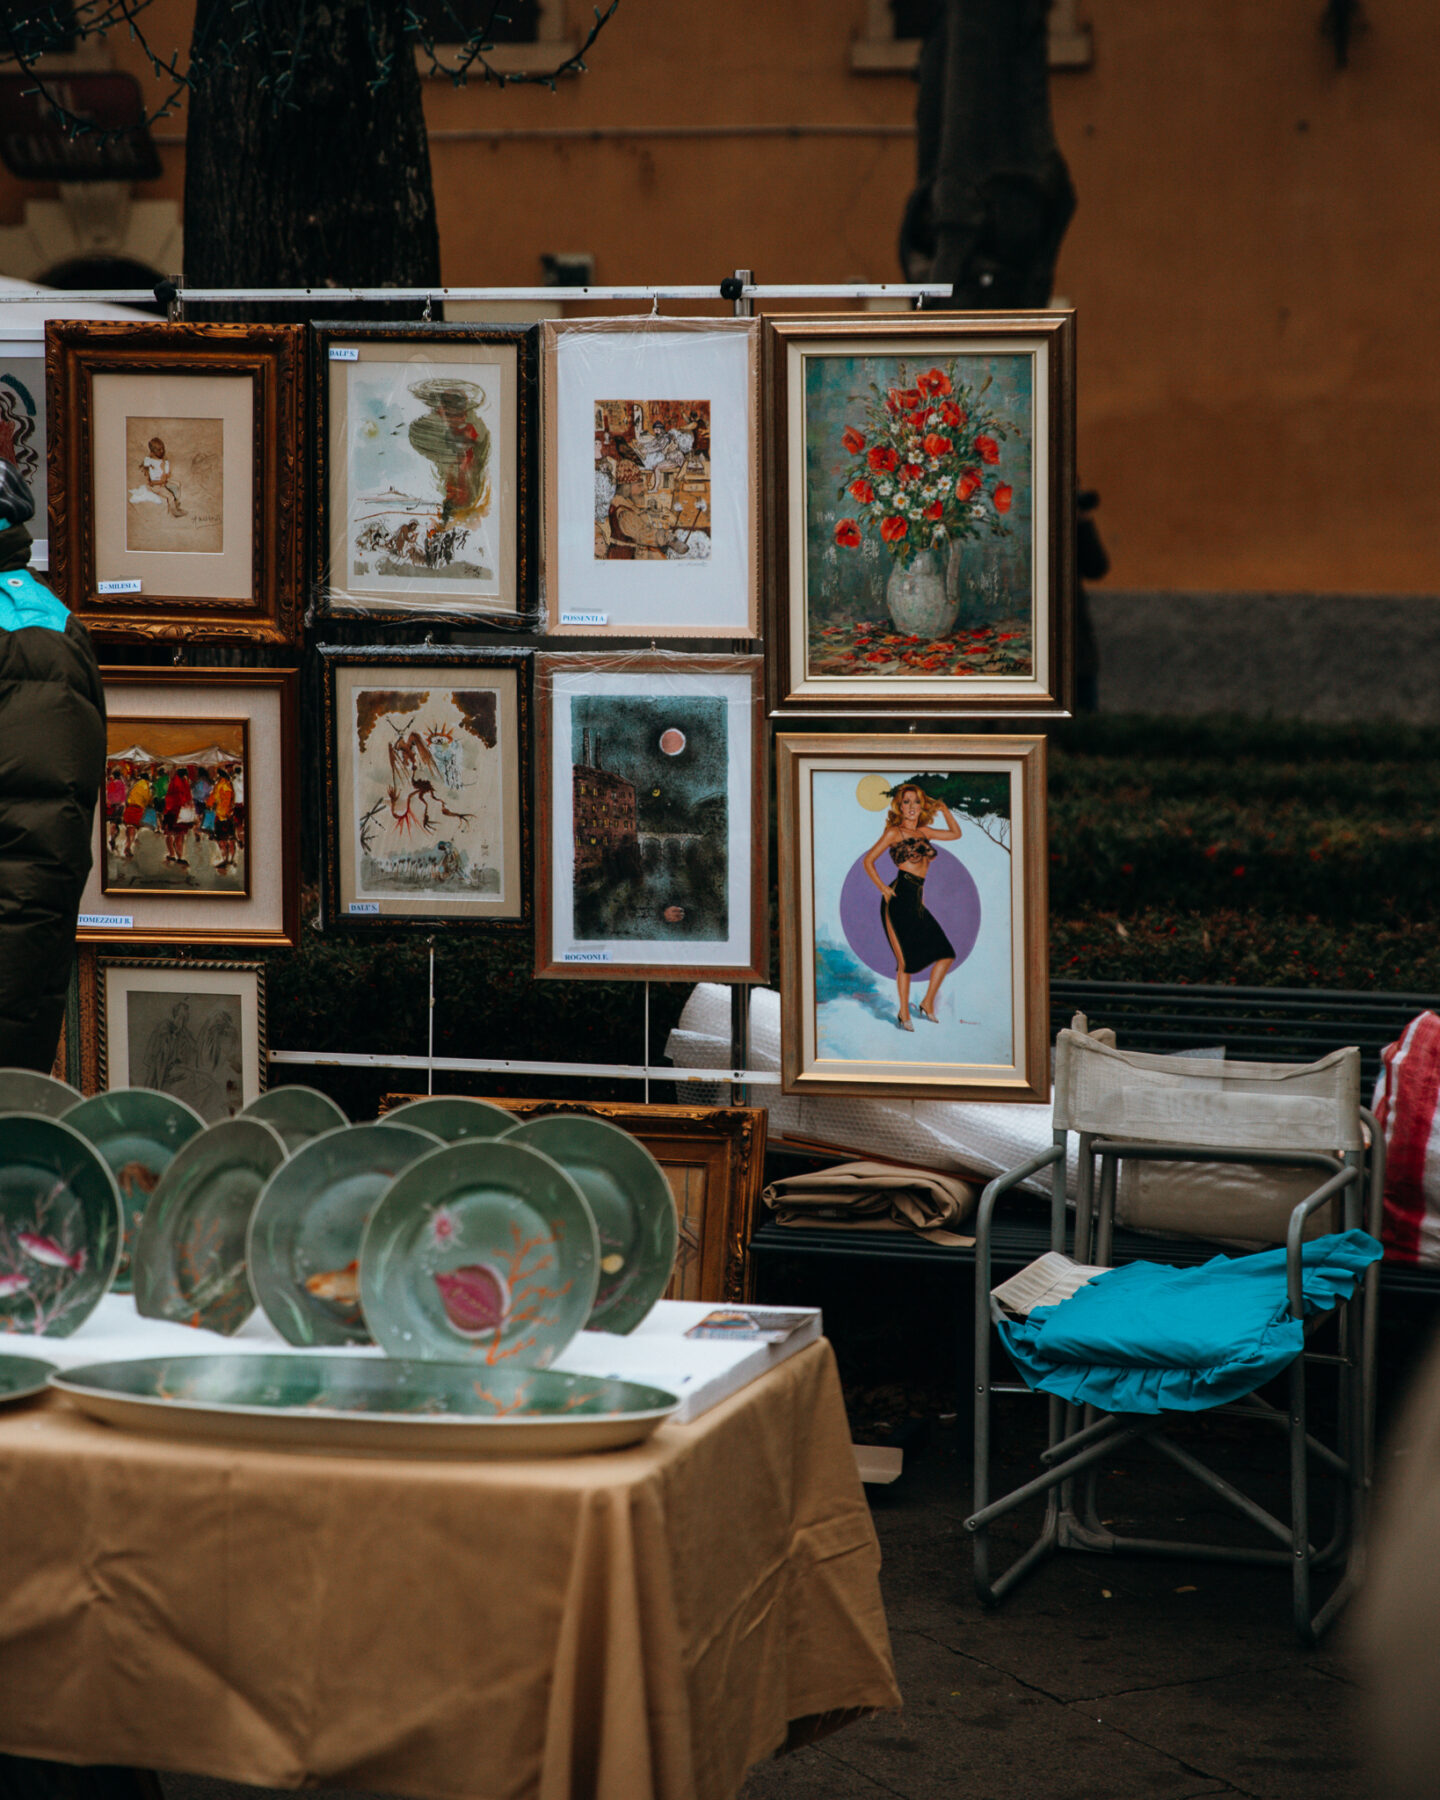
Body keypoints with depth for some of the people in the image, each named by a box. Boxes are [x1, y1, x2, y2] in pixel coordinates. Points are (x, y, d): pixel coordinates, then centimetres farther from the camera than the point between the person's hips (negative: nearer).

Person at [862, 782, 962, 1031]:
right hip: (898, 899, -7)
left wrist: (944, 809, 18)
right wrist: (882, 887, -6)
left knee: (946, 954, 2)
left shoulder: (923, 832, 17)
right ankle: (904, 1014, 5)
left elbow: (955, 833, 29)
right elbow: (868, 860, 1)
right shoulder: (894, 833, 0)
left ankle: (927, 1004, 15)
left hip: (916, 901, 7)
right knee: (906, 961, -7)